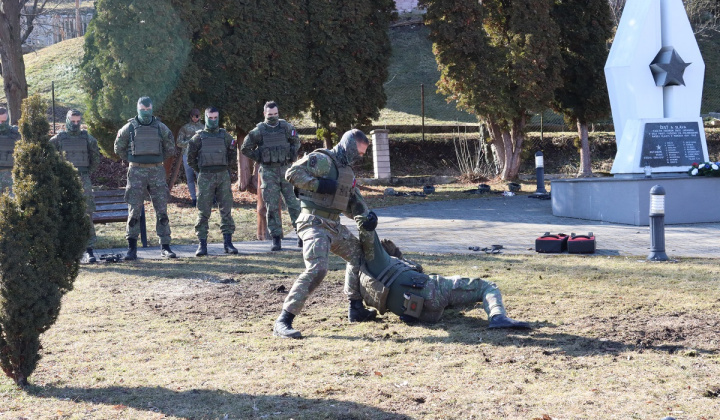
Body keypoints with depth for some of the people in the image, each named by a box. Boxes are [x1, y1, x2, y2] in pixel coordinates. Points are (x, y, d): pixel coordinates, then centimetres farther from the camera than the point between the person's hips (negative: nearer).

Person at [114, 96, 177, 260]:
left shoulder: (160, 127, 6)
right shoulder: (129, 128, 2)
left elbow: (170, 148, 17)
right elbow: (119, 148, 14)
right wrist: (132, 161, 11)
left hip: (157, 171, 1)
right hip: (136, 172, -1)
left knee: (162, 210, 0)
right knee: (134, 210, -2)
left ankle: (165, 247, 5)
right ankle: (132, 248, 3)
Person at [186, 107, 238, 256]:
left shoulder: (225, 136, 9)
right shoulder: (198, 137, 4)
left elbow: (232, 155, 18)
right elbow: (191, 158, 8)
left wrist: (226, 170, 11)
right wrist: (200, 171, 6)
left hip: (223, 177, 2)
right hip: (205, 178, -2)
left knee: (226, 210, 0)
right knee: (203, 212, -3)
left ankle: (228, 243, 4)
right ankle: (202, 244, 0)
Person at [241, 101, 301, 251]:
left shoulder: (286, 127, 3)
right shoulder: (259, 131, -2)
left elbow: (296, 141, 21)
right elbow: (245, 148, 8)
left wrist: (292, 157, 8)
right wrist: (259, 159, 1)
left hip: (285, 169, 1)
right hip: (268, 172, -1)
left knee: (293, 202, 0)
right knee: (272, 206, -1)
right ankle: (276, 239, 3)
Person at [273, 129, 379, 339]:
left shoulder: (348, 172, 21)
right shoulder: (322, 159, -8)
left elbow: (354, 202, 20)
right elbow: (292, 173, -16)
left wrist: (366, 215, 0)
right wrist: (318, 184, -21)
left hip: (334, 225, 10)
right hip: (314, 223, -10)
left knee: (358, 254, 20)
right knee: (317, 269, -24)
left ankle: (356, 309, 32)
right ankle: (283, 321, -25)